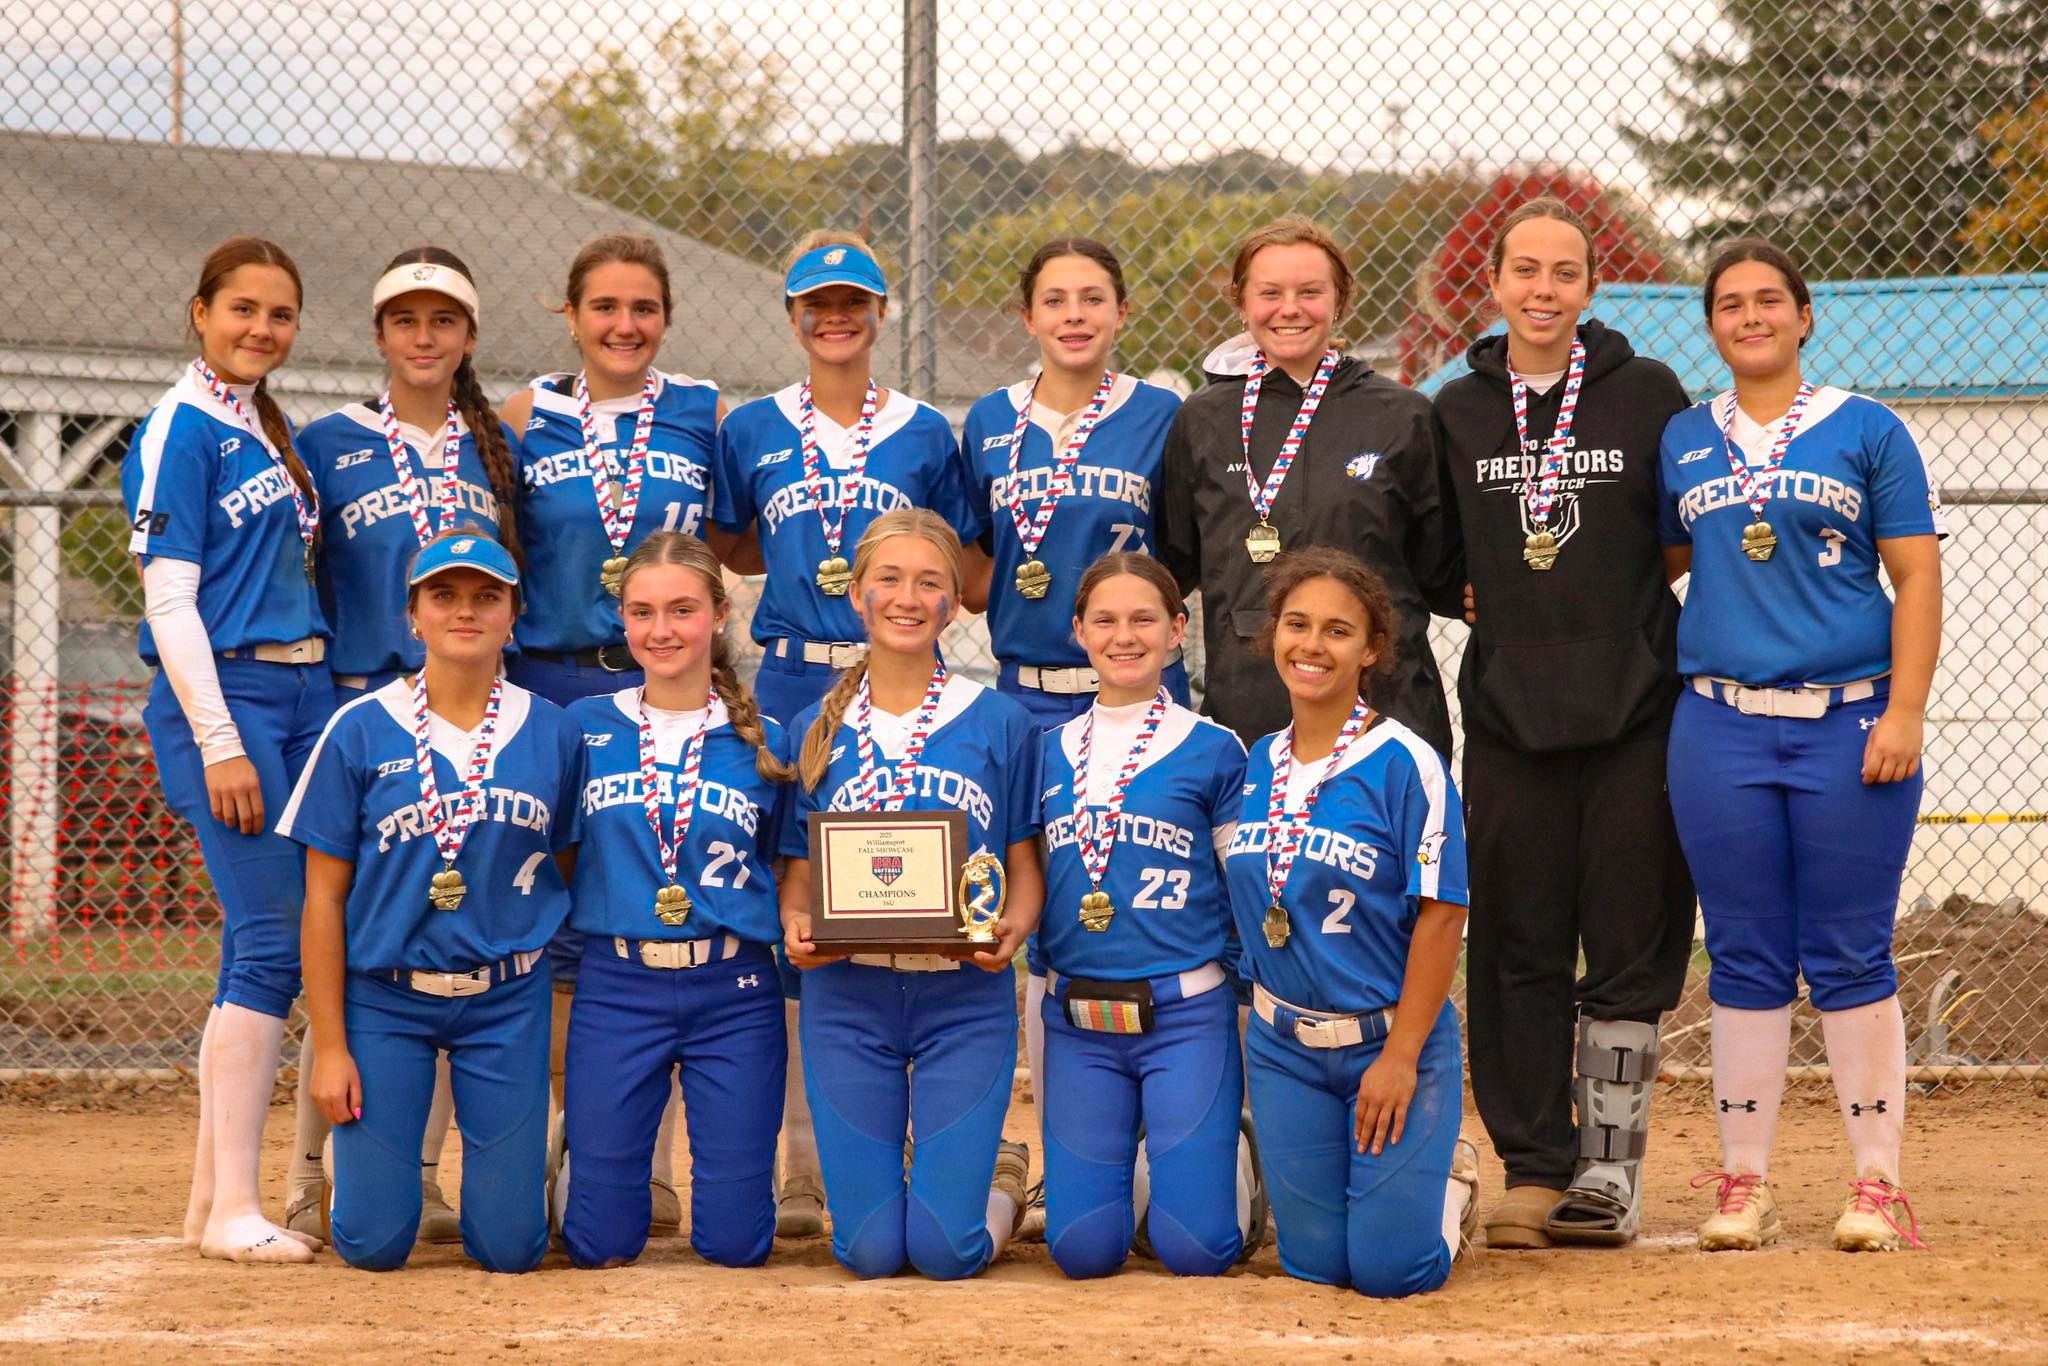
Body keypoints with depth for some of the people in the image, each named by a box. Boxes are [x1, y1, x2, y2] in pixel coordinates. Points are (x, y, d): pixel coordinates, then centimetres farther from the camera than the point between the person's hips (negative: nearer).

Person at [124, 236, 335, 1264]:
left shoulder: (270, 431, 17)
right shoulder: (180, 430, -8)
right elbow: (169, 599, -13)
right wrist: (219, 742, -19)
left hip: (304, 691, 8)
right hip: (224, 691, -8)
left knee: (262, 945, 7)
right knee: (271, 942, -12)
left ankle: (213, 1195, 12)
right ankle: (233, 1210, -10)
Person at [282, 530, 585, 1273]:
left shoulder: (553, 735, 2)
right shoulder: (360, 731, -4)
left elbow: (569, 878, 10)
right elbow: (324, 898, -1)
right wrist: (329, 1045, -5)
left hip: (508, 998, 1)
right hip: (384, 998, -1)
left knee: (508, 1246, -1)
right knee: (374, 1242, -2)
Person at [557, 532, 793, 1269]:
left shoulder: (762, 743, 5)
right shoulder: (584, 728, 5)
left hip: (734, 993, 0)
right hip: (616, 986, 0)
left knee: (734, 1240, 0)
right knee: (600, 1243, 1)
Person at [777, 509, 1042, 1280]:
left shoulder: (999, 724, 3)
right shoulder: (817, 730, 7)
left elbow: (1026, 866, 5)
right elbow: (798, 869, 9)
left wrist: (1010, 929, -16)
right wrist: (796, 926, -13)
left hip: (965, 995, -1)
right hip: (846, 994, 1)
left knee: (947, 1249, -8)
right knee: (867, 1250, -1)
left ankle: (998, 1174, 26)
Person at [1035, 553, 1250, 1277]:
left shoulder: (1213, 750, 0)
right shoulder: (1049, 754, 10)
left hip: (1186, 1015, -3)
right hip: (1075, 1020, 3)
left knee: (1195, 1248, -8)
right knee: (1083, 1246, -2)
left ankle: (1230, 1156, 26)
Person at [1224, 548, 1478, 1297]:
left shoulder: (1404, 765, -14)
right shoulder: (1255, 766, 4)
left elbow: (1440, 915, -15)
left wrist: (1401, 1055, -18)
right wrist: (1256, 1020, 6)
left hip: (1390, 1042, -5)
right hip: (1284, 1048, 5)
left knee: (1390, 1267, -6)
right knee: (1312, 1261, 6)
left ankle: (1451, 1178, 25)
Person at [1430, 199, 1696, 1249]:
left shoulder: (1649, 395, 3)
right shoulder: (1456, 414, 9)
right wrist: (1479, 598, 3)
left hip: (1636, 712, -2)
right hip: (1508, 714, 2)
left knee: (1630, 947, 0)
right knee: (1517, 947, 3)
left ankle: (1609, 1175, 7)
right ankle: (1533, 1170, 11)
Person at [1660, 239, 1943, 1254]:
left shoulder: (1866, 431, 3)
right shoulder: (1682, 442, 12)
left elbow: (1917, 577, 0)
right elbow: (1651, 564, 22)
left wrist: (1904, 712, -9)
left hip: (1848, 723, -2)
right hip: (1721, 729, 2)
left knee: (1852, 961, -2)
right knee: (1745, 965, 4)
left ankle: (1878, 1187, 5)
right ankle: (1742, 1187, 9)